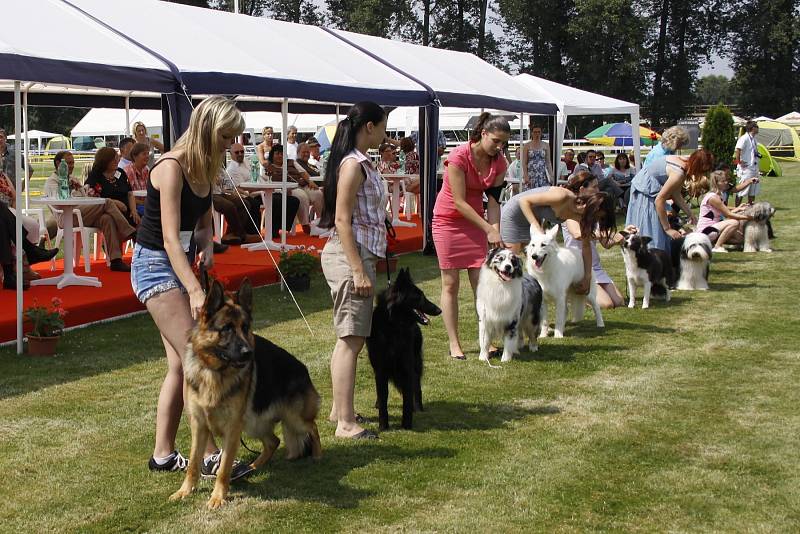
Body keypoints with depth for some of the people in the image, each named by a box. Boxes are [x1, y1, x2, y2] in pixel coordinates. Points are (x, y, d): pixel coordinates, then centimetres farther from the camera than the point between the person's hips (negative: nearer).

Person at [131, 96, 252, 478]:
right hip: (155, 265, -9)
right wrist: (194, 290, -36)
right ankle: (209, 456, -10)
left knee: (180, 364, 8)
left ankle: (163, 454, 16)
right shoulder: (172, 168, -20)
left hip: (181, 265, 9)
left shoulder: (204, 169, 6)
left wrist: (206, 247, -6)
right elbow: (170, 238, -27)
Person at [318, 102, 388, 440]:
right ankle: (345, 423, -6)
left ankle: (340, 409, 26)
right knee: (351, 339, -8)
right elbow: (342, 220, -19)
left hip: (360, 255, 10)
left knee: (350, 338, 16)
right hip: (350, 257, -10)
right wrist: (358, 271, -22)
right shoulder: (353, 164, -14)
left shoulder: (362, 163, 16)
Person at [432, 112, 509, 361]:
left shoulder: (499, 163, -4)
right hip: (448, 220, -5)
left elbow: (493, 200, -4)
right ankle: (454, 343, 3)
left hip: (475, 220, 5)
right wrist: (489, 229, -22)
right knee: (450, 283, -1)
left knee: (481, 282, -1)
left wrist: (496, 232, -18)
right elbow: (459, 202, -22)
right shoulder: (459, 156, -22)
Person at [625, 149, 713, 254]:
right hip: (644, 193, -10)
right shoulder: (679, 173, -27)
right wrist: (667, 228, -21)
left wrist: (690, 214, 8)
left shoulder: (684, 162, -1)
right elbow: (659, 200, -27)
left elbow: (676, 195, 9)